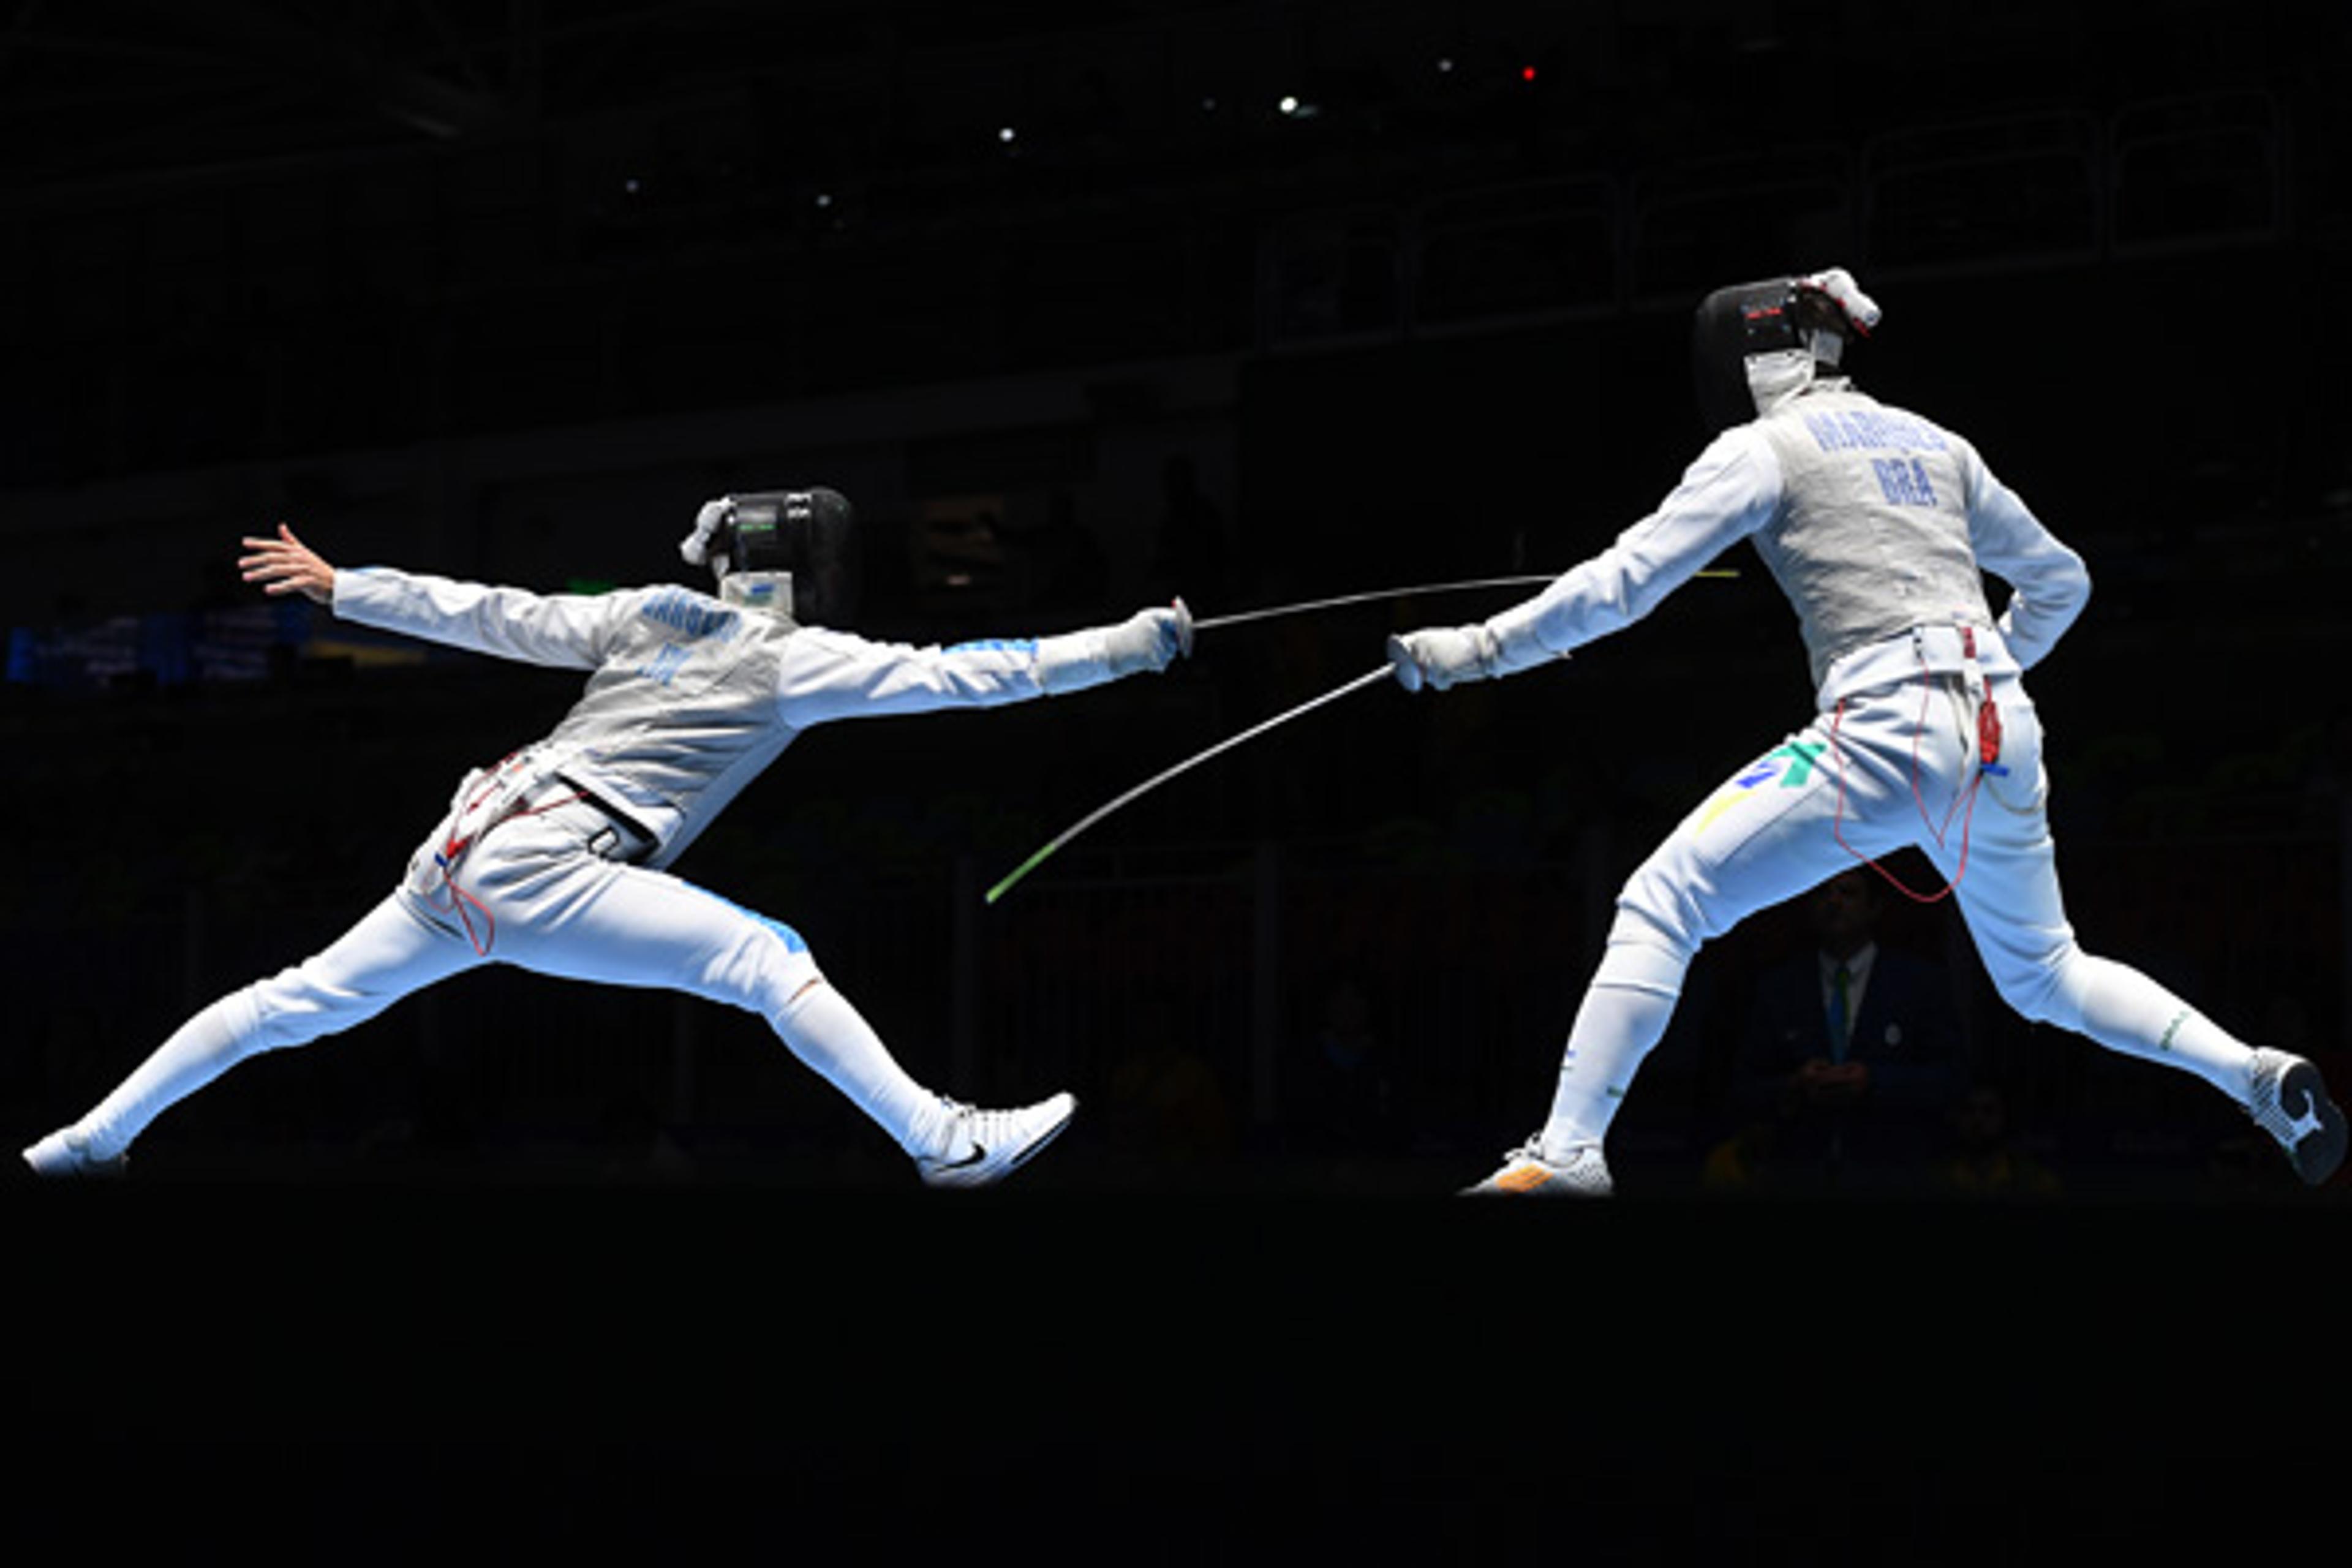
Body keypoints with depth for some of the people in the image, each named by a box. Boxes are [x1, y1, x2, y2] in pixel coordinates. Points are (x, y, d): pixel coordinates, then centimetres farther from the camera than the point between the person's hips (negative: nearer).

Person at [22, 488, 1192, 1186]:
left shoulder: (649, 614, 16)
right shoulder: (791, 656, -2)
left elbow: (486, 614, 18)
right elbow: (955, 676, -6)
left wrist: (335, 586, 26)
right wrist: (1128, 646, -4)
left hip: (466, 858, 8)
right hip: (539, 879, -8)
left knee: (301, 1006, 21)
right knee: (767, 959, -14)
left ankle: (94, 1140, 30)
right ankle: (946, 1146, -26)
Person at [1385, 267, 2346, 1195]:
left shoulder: (1762, 448, 2)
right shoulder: (1931, 443, 21)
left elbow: (1625, 583, -5)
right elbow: (2059, 581, 28)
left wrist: (1479, 650, 0)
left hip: (1890, 736, -7)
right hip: (2005, 736, 7)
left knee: (1660, 906, -2)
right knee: (2044, 977, 27)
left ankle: (1567, 1152, -14)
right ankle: (2263, 1081, 13)